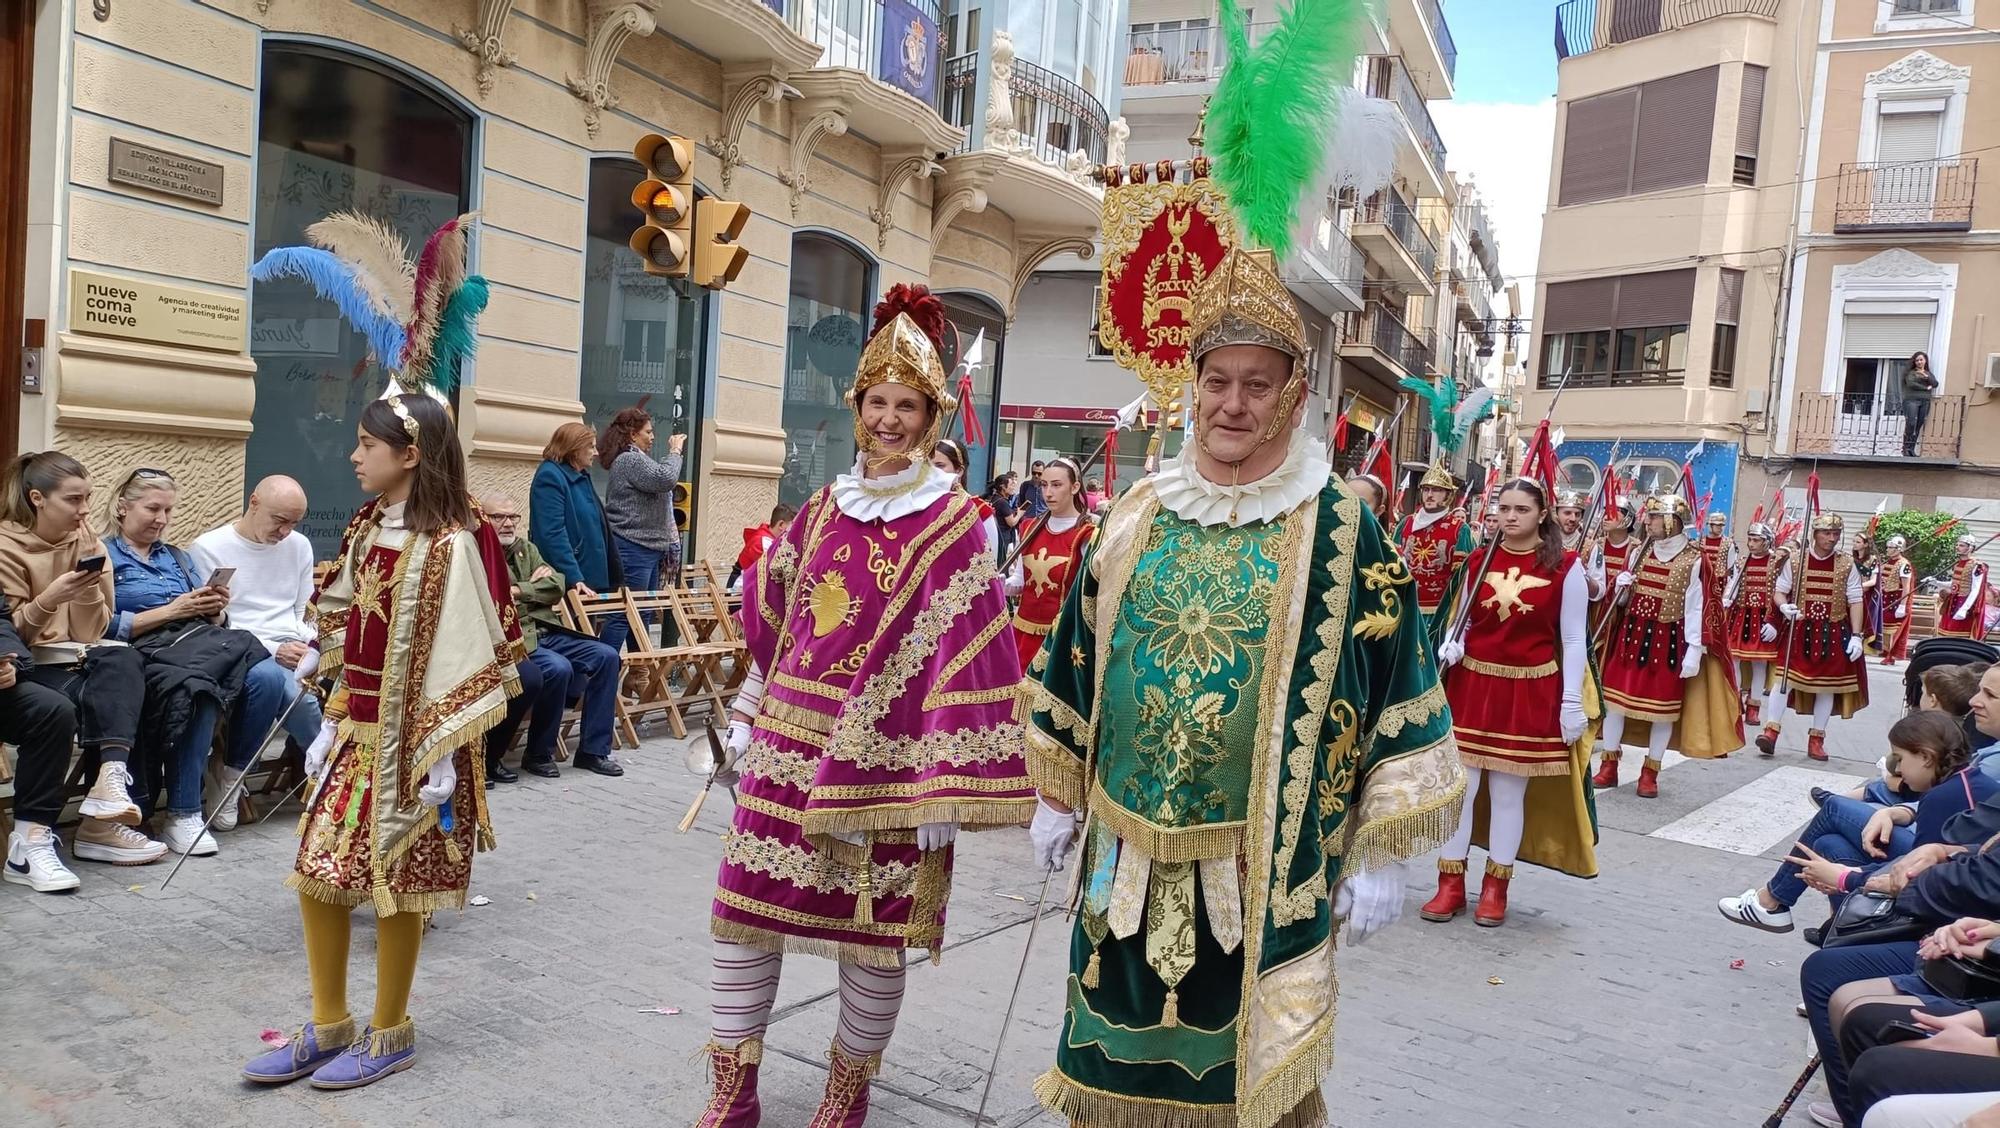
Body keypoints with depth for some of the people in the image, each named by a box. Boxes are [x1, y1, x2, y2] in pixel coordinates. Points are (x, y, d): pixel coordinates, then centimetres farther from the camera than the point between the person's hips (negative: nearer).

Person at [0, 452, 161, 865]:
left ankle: (111, 777, -42)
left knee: (124, 660, -28)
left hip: (79, 659, 4)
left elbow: (93, 633, 5)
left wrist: (90, 587, -11)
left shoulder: (87, 543, 8)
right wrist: (48, 600, -26)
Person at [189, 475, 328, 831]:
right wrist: (273, 650, -16)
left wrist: (307, 649, -3)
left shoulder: (299, 546, 18)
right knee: (269, 675, -40)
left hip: (294, 652, 5)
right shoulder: (208, 548, 2)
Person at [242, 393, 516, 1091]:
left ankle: (389, 1035, 21)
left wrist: (441, 756, -17)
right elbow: (348, 640, 15)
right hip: (357, 732, 8)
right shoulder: (366, 531, 9)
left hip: (410, 739, -7)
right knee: (317, 874, 9)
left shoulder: (447, 544, -16)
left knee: (395, 884, 4)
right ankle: (328, 1026, 25)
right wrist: (333, 721, 13)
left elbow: (458, 654, -17)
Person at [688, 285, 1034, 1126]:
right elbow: (770, 620, 17)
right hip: (790, 744, 5)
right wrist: (751, 721, 18)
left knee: (873, 935, 7)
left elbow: (967, 656, -10)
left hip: (882, 760, -4)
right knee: (743, 910, 6)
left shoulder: (953, 526, -6)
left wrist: (946, 788, -13)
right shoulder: (824, 509, 8)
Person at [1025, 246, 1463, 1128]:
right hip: (1129, 853, 4)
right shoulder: (1140, 516, 5)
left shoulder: (1338, 530, -6)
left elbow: (1399, 692, -6)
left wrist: (1382, 856, -7)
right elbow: (1075, 663, 13)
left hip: (1266, 866, -3)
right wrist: (1057, 797, 14)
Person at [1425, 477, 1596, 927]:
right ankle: (1451, 883, 14)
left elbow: (1573, 640, -3)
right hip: (1471, 684, 3)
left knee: (1509, 791, 7)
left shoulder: (1565, 566, -5)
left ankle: (1496, 886, 21)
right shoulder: (1479, 560, 5)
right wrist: (1450, 646, -9)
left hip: (1530, 691, -2)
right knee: (1459, 784, 3)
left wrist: (1572, 702, -6)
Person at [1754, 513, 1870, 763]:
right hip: (1799, 629, -1)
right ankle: (1771, 729, -5)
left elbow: (1855, 601, 0)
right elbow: (1779, 590, 4)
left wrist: (1856, 636, -6)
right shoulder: (1795, 560, -2)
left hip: (1833, 633, 1)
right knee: (1786, 676, -8)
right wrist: (1784, 607, -19)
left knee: (1827, 684, 7)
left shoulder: (1846, 564, -1)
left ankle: (1816, 738, 16)